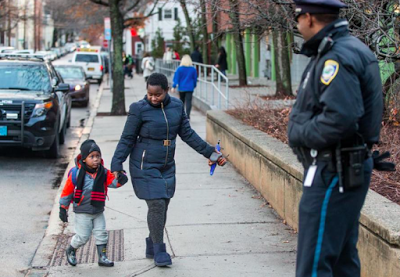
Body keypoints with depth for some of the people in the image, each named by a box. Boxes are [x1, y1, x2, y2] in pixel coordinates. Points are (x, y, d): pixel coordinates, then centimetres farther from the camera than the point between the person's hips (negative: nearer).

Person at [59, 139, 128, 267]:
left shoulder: (103, 173, -3)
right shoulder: (76, 173, -14)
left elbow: (113, 181, -13)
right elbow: (67, 191, -7)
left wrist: (120, 179, -37)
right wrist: (63, 208, -2)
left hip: (98, 211, 4)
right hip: (82, 212, -4)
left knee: (101, 234, 4)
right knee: (82, 236, 0)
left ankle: (102, 257, 16)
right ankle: (71, 251, 28)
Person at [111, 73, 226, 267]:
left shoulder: (177, 106, 1)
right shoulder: (139, 109, -13)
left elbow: (187, 134, 10)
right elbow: (127, 139, -8)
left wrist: (210, 153, 10)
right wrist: (116, 166, -14)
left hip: (167, 167, 5)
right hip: (145, 166, -5)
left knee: (163, 206, 9)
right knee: (156, 205, -10)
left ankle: (151, 248, 26)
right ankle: (159, 251, 4)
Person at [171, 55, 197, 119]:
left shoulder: (179, 69, -5)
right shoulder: (193, 69, -1)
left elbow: (176, 78, -5)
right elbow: (195, 79, 8)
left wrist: (174, 86, -1)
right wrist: (194, 86, 22)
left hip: (181, 88, 0)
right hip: (190, 88, 0)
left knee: (181, 102, 16)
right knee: (188, 102, -5)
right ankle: (187, 115, -16)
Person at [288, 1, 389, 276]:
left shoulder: (337, 58, -19)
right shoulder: (351, 48, 13)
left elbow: (340, 118, -30)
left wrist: (298, 134, -15)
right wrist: (301, 126, 5)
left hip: (333, 173, -10)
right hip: (347, 170, 10)